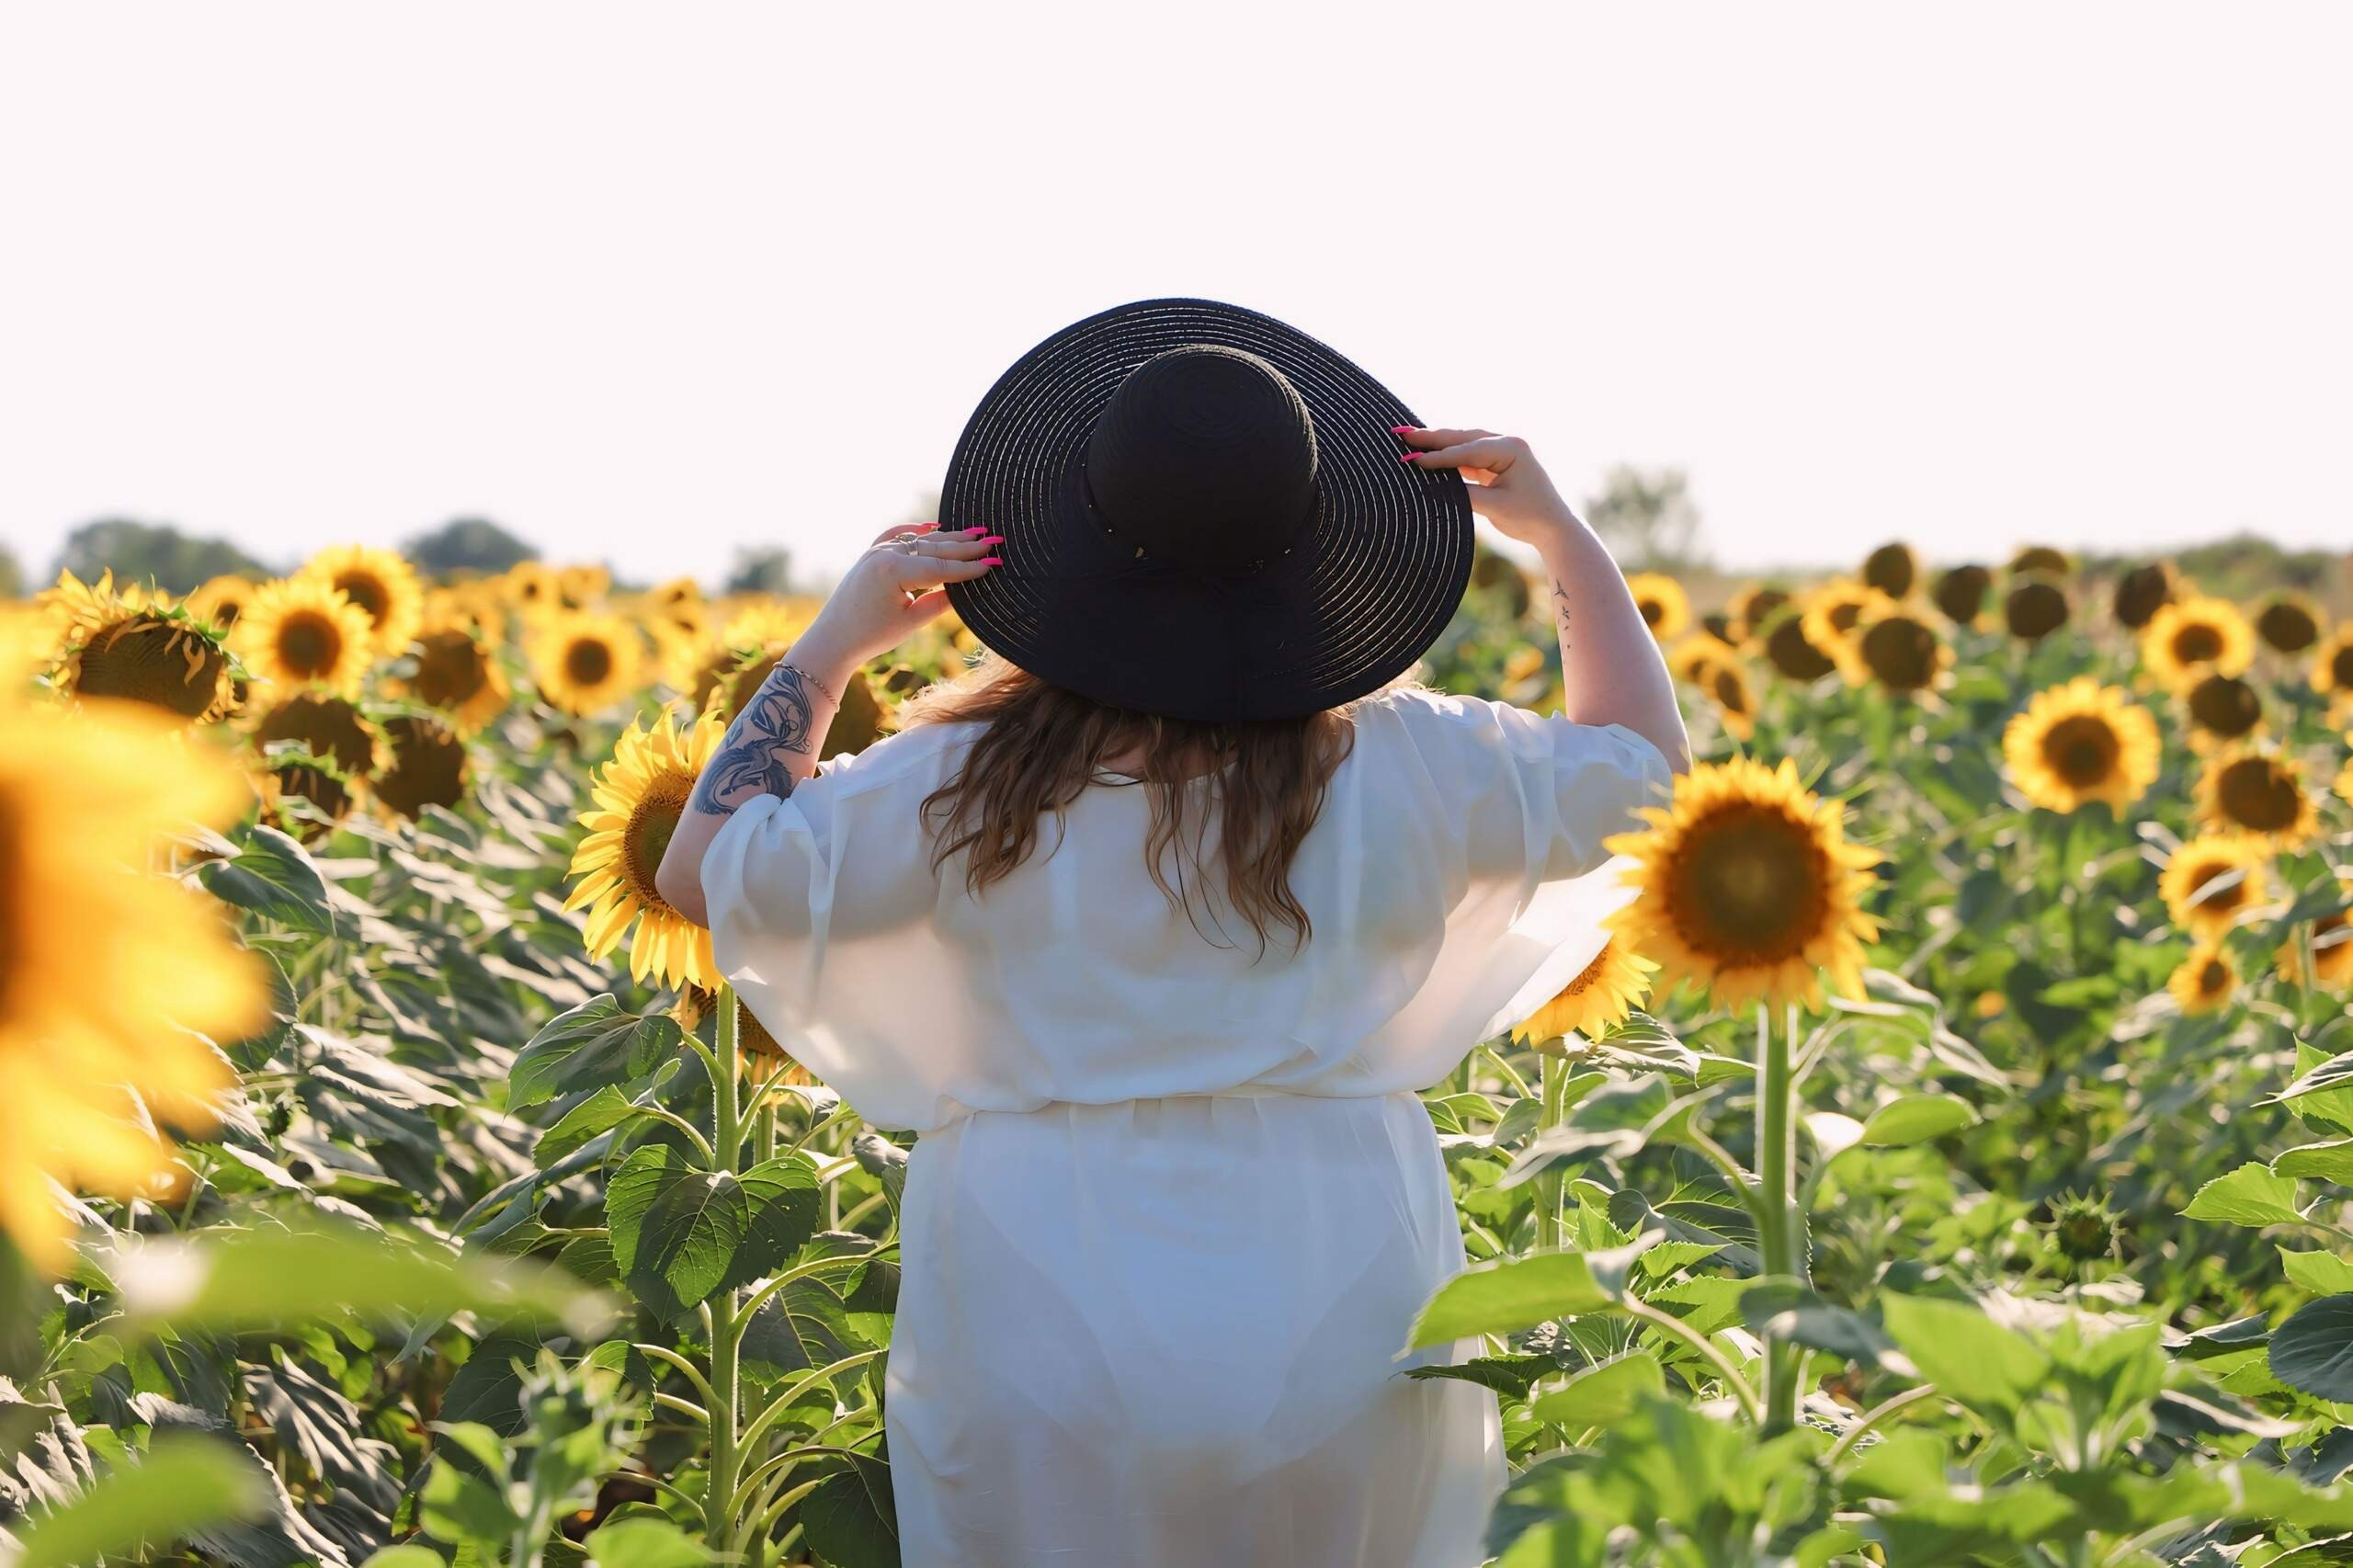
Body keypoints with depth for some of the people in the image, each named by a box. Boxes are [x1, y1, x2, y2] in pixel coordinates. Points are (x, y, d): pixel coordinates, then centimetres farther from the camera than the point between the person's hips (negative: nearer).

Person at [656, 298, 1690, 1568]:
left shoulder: (966, 787, -8)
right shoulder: (1407, 771, -4)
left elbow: (705, 874, 0)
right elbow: (1645, 764, 12)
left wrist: (835, 640, 2)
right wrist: (1559, 534, 15)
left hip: (1037, 1322, -1)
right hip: (1341, 1321, 1)